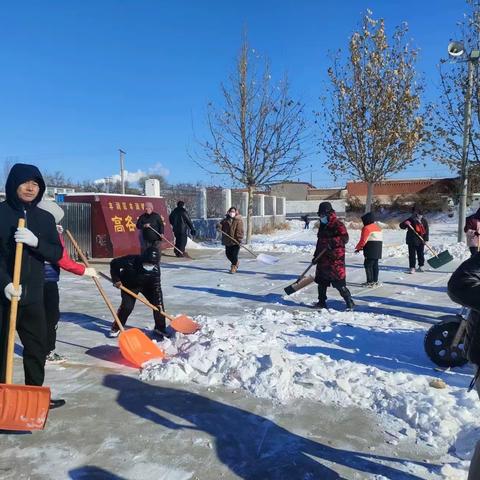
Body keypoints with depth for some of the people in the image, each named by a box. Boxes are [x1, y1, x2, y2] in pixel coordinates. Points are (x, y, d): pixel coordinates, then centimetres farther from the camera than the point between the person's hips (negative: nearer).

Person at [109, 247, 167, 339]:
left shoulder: (155, 268, -30)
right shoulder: (131, 261, -37)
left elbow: (157, 286, -24)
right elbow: (114, 263, -21)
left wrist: (158, 302, -29)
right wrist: (116, 280, -19)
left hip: (147, 285, 2)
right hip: (129, 285, -2)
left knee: (158, 304, -6)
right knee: (127, 306, -17)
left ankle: (160, 328, 11)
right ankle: (115, 328, 5)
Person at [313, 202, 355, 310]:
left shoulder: (337, 225, -8)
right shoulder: (322, 226, 18)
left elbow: (345, 238, -20)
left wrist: (332, 242, -32)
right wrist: (316, 256, 24)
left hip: (335, 259, -9)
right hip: (323, 259, 9)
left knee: (339, 283, -9)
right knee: (321, 282, 13)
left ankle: (350, 303, 1)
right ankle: (322, 302, 25)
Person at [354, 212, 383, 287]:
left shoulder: (366, 228, -12)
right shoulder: (378, 227, 18)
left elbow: (363, 240, -15)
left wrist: (358, 248, 0)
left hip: (370, 251, -9)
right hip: (378, 250, 9)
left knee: (368, 265, -4)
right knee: (375, 265, 13)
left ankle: (370, 282, -5)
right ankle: (375, 281, 18)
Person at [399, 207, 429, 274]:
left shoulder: (424, 221, 0)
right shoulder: (410, 219, -5)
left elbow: (426, 230, 3)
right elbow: (401, 226, -4)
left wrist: (425, 239, -4)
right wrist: (405, 223, -25)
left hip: (421, 241, 2)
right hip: (412, 240, -2)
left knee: (421, 254, 12)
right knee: (412, 254, -4)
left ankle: (421, 266, 26)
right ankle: (412, 268, -1)